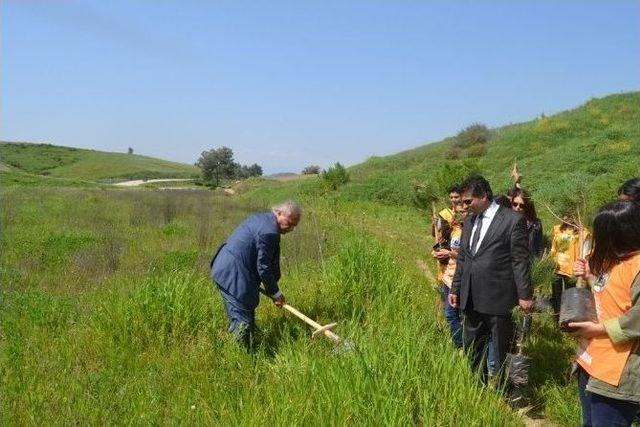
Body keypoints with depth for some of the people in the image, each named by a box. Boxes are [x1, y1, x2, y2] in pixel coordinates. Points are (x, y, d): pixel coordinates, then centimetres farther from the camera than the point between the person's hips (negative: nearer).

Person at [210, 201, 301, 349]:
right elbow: (263, 266, -16)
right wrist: (275, 293, -4)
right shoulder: (270, 232, -20)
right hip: (233, 275, -11)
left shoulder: (262, 218, 13)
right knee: (242, 319, -6)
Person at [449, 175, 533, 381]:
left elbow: (520, 261, -10)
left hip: (498, 298, -6)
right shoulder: (469, 221, 11)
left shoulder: (513, 220, -10)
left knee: (501, 352, 6)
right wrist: (455, 289, 15)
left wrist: (525, 295, -10)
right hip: (471, 298, 7)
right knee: (472, 348, 16)